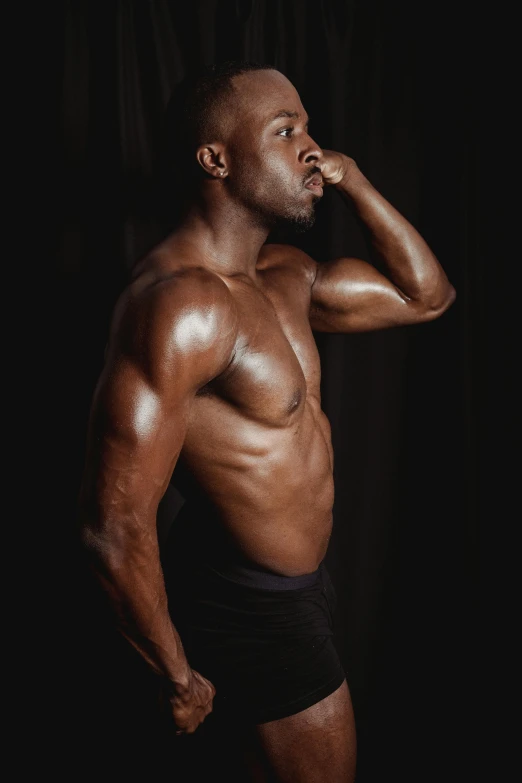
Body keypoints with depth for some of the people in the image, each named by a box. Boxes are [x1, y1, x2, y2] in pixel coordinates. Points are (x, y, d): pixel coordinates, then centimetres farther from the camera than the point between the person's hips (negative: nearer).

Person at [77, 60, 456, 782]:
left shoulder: (285, 274, 3)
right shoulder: (181, 300, -28)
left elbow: (425, 297, 13)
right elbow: (115, 527, -30)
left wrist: (353, 181, 0)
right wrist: (179, 679, -17)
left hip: (295, 581, 9)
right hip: (251, 607, -8)